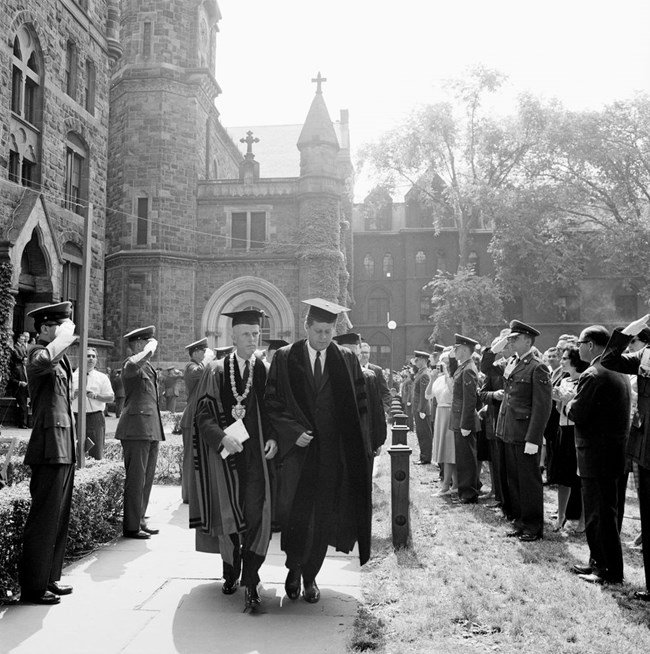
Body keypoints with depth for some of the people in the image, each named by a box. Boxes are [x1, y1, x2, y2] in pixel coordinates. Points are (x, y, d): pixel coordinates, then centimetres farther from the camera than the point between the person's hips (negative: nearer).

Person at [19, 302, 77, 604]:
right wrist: (64, 337, -25)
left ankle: (49, 578, 26)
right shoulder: (38, 353, -10)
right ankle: (33, 587, 5)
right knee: (44, 518, -4)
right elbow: (42, 361, -38)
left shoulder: (59, 358, 18)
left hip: (64, 449, 10)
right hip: (50, 448, -10)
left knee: (59, 517, 15)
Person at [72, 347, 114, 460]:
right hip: (77, 417, 1)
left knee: (97, 453, -3)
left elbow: (110, 397, 3)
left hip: (95, 417, -1)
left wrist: (95, 396, -12)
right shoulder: (73, 377, 9)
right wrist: (74, 394, -12)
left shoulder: (102, 378, 8)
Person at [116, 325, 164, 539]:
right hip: (137, 428, -9)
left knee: (147, 478, 13)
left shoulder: (148, 367, 21)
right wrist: (151, 347, -18)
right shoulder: (131, 364, -9)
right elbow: (137, 362, -37)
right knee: (136, 479, -5)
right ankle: (131, 527, 2)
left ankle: (139, 520, 23)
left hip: (151, 429, 9)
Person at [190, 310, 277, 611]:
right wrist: (222, 436, -20)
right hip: (225, 452, 1)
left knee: (256, 515, -11)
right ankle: (231, 573, 32)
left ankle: (250, 582, -4)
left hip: (256, 453, 0)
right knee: (228, 515, 11)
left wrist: (273, 437, -13)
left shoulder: (265, 370, 5)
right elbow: (203, 413, -4)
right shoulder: (216, 371, 3)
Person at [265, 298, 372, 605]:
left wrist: (355, 445, -3)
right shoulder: (284, 358, 1)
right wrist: (293, 431, -12)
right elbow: (273, 402, 0)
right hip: (297, 447, -1)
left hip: (333, 452, 1)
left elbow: (359, 405, 6)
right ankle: (294, 568, 21)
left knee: (323, 515, 6)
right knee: (295, 511, -5)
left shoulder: (347, 360, 4)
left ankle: (310, 575, 23)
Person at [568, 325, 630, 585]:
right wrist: (577, 403, 9)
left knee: (601, 514, 0)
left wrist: (570, 403, -1)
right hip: (614, 449, 10)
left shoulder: (593, 376, -19)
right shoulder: (618, 372, 11)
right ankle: (598, 562, 29)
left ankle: (611, 572, 10)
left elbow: (576, 414, -20)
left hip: (597, 455, -10)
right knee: (597, 513, 19)